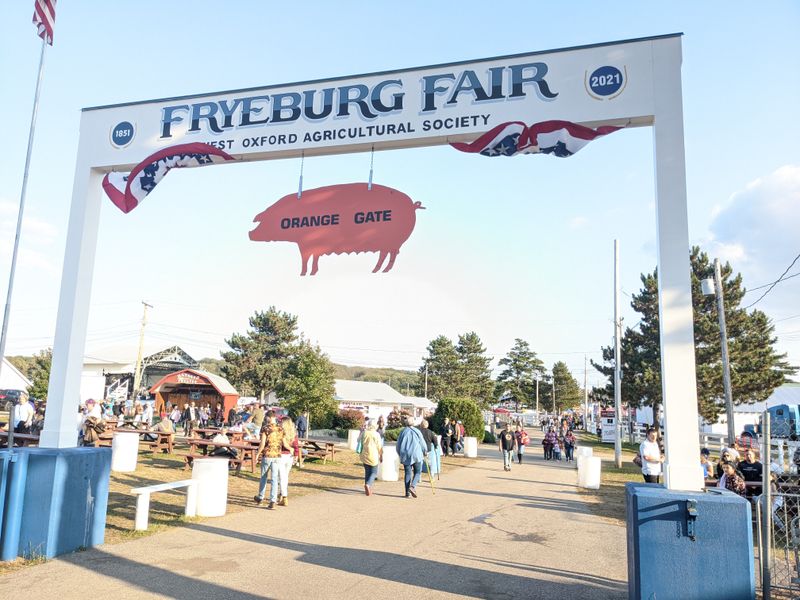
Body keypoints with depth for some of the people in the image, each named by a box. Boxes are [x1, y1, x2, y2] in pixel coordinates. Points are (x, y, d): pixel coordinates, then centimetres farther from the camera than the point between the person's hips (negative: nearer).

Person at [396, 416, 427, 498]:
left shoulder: (402, 432, 4)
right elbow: (423, 443, 1)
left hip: (405, 456, 2)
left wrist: (401, 455, 24)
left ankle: (407, 493, 3)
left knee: (407, 473, 7)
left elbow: (398, 446, 9)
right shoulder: (416, 431, -3)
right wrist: (424, 452, 20)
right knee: (417, 472, 9)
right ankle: (413, 486, -14)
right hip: (416, 455, -2)